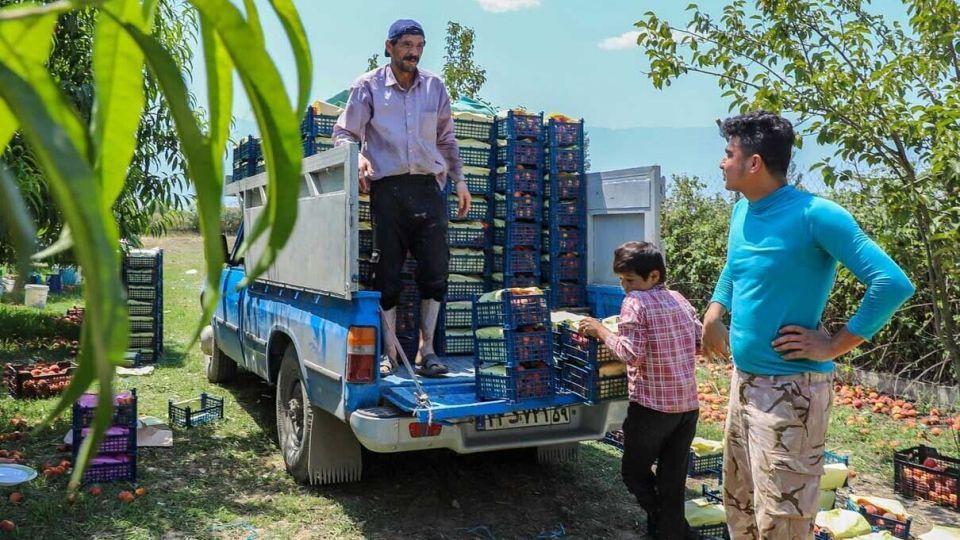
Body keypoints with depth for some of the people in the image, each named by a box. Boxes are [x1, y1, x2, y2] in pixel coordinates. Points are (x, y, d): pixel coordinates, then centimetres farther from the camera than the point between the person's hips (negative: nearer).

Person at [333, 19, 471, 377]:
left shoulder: (434, 86, 14)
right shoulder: (368, 86, 6)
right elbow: (343, 133, 5)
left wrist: (459, 179, 16)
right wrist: (357, 156, -16)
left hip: (428, 187, 2)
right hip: (387, 189, -2)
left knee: (435, 269, -3)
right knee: (387, 273, -1)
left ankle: (426, 350, 6)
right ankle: (390, 352, 8)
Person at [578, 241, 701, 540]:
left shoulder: (635, 302, -12)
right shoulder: (679, 299, 8)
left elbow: (632, 355, -19)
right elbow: (701, 340, 13)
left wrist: (599, 330, -9)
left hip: (652, 406, -6)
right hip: (688, 405, 6)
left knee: (635, 473, 13)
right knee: (673, 480, 13)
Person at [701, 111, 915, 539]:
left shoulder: (814, 215, -18)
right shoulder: (741, 212, 6)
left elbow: (893, 284, -22)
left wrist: (834, 346, -18)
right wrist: (713, 315, 11)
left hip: (790, 389, -8)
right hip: (743, 381, 8)